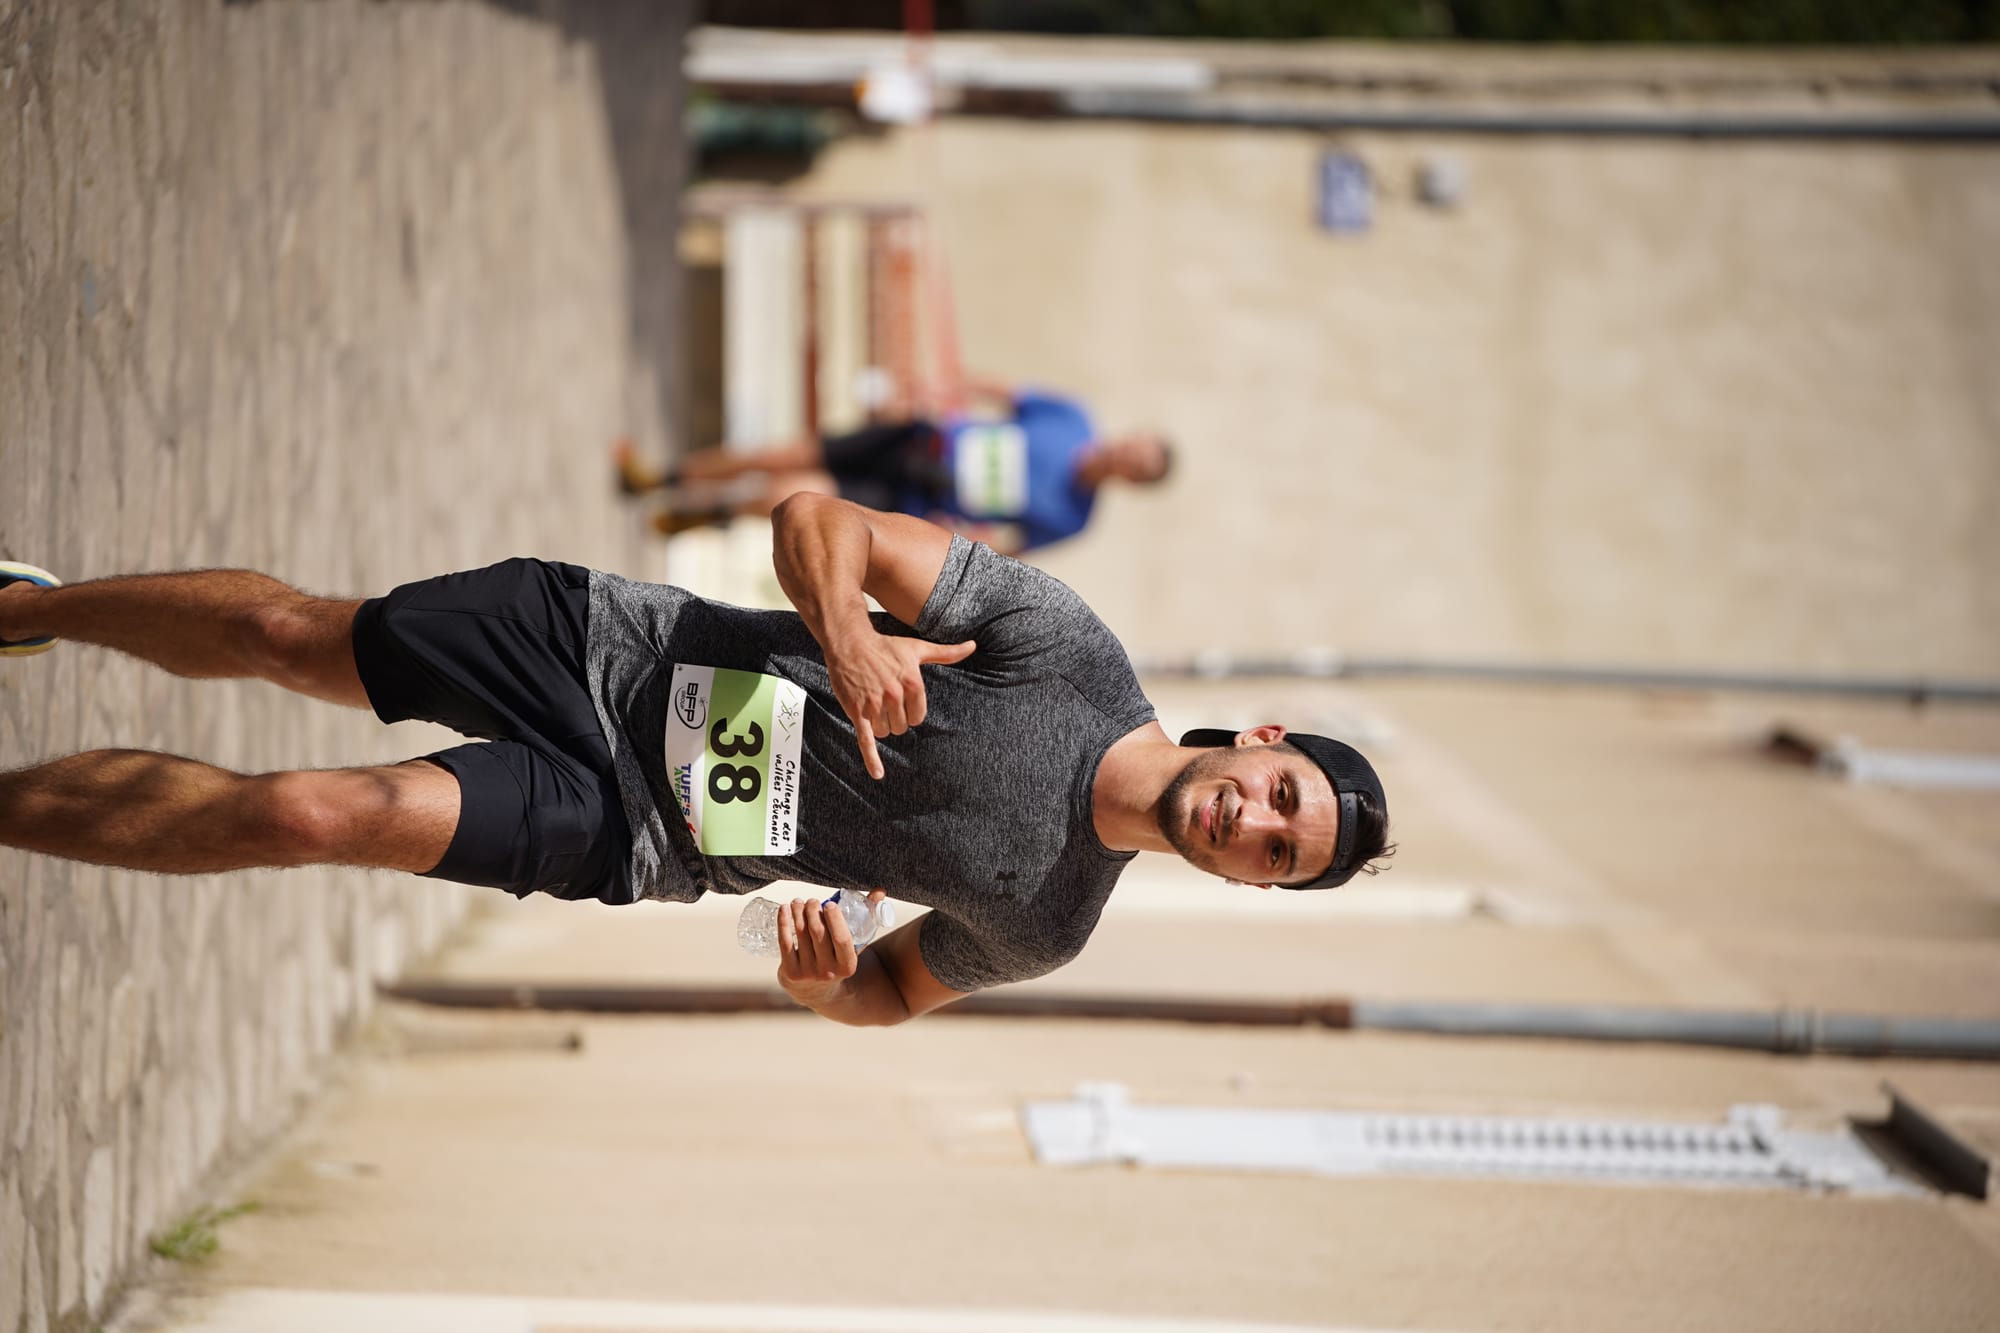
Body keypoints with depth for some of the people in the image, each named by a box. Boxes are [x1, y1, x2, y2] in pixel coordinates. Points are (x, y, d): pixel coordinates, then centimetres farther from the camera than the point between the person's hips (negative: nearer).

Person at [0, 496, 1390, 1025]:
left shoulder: (1041, 926, -7)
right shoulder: (1069, 648, -14)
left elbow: (896, 990, 8)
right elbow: (817, 522, -10)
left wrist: (825, 983, -16)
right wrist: (847, 635, -31)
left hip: (622, 836, 0)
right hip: (612, 647, 0)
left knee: (318, 816, -16)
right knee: (283, 632, 2)